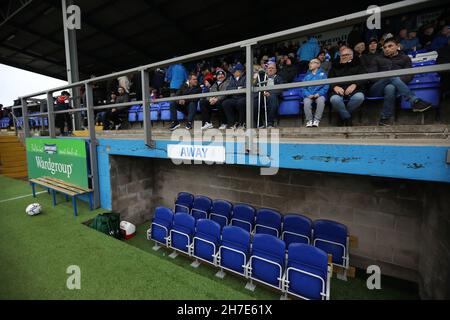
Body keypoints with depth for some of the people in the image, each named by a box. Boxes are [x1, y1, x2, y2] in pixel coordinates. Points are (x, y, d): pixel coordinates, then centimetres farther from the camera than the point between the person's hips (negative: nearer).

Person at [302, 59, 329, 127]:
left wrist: (319, 93, -12)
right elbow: (303, 88, 10)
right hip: (309, 95, 1)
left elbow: (326, 86, 6)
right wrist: (308, 95, -9)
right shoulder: (307, 75, 20)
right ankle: (309, 120, -20)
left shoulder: (323, 74, 16)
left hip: (319, 94, -1)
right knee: (306, 102, -32)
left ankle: (317, 120, -25)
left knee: (321, 101, -35)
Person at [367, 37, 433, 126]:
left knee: (390, 88, -38)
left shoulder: (405, 58, 24)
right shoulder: (377, 59, 27)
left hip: (391, 86, 0)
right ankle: (414, 101, -40)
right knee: (391, 76, -32)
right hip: (376, 89, 0)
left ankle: (385, 120, -41)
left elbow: (409, 75, 10)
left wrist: (398, 81, -12)